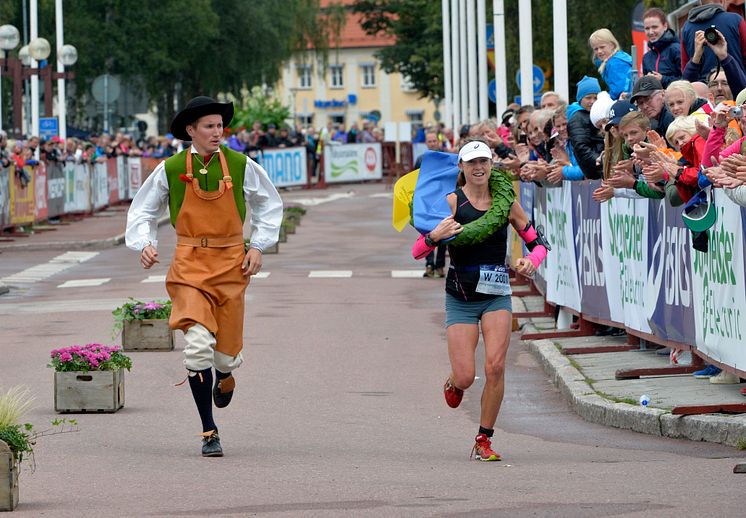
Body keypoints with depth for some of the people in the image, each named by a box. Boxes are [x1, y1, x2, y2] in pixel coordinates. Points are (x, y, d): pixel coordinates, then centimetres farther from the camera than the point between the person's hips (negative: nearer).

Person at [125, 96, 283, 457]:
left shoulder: (240, 166, -1)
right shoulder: (170, 170, -3)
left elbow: (270, 205, 14)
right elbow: (143, 210, 10)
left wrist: (258, 246, 4)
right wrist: (144, 244, -7)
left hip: (231, 265, 1)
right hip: (189, 265, -1)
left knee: (227, 352, 5)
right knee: (198, 343, -19)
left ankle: (225, 377, 47)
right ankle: (209, 432, -8)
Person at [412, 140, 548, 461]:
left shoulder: (506, 202, 3)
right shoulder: (452, 202, -5)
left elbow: (538, 242, 13)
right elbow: (417, 251, -8)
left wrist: (531, 261, -9)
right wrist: (435, 236, -29)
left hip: (497, 296, 2)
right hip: (460, 298, -2)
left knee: (495, 366, -17)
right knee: (465, 377, -8)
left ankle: (484, 441, -2)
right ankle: (453, 383, 33)